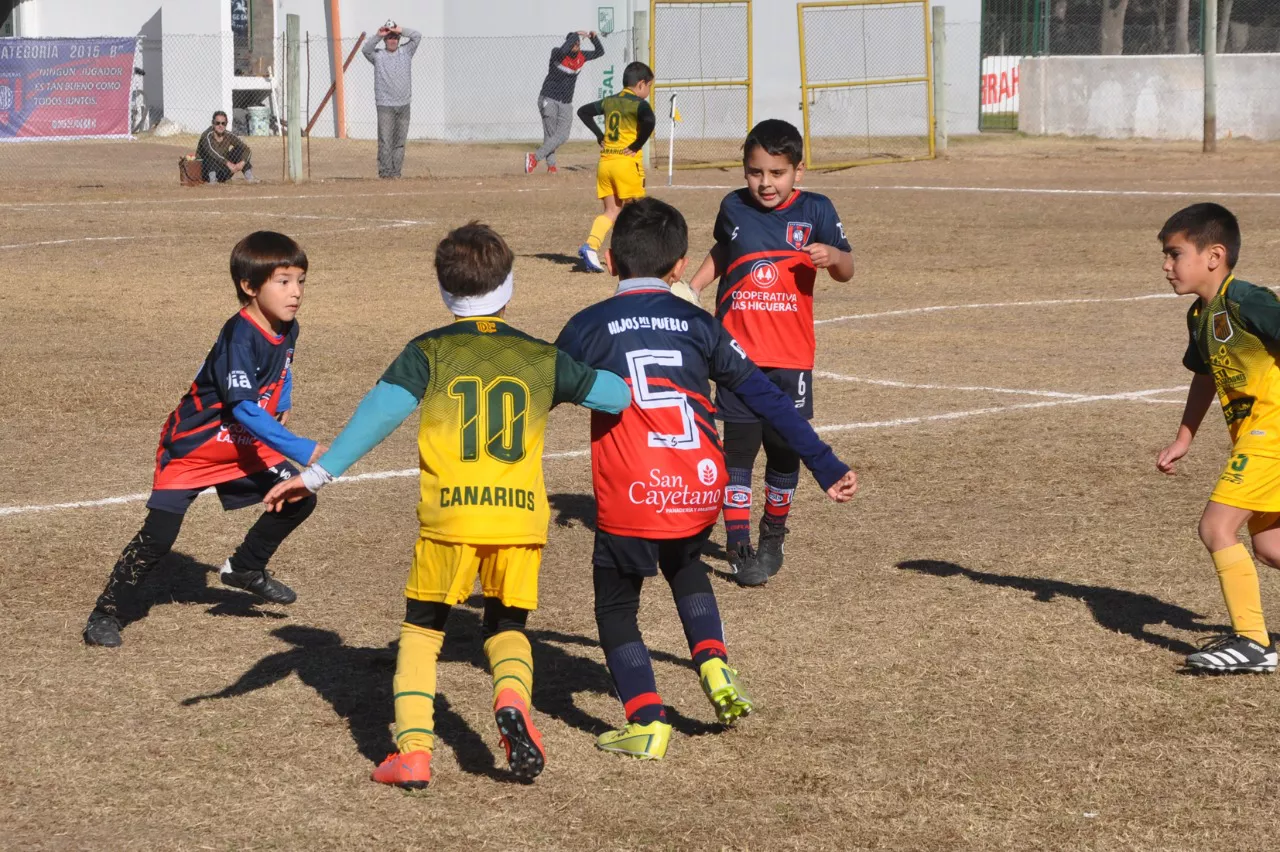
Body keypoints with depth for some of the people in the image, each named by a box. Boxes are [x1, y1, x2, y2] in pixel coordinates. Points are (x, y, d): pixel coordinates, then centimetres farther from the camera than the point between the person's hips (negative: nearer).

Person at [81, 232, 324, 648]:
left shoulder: (287, 330, -4)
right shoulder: (239, 337, -30)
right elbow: (245, 410, -37)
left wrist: (283, 404, 9)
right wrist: (302, 450, -42)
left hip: (245, 446, 8)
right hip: (193, 446, -8)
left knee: (299, 499, 3)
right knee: (159, 534, -14)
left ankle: (245, 567, 24)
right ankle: (110, 610, 2)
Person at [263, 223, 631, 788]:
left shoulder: (429, 351, 6)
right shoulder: (541, 358, 13)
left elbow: (379, 412, -6)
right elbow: (619, 395, 20)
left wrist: (317, 474, -7)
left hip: (450, 515, -2)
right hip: (521, 515, 2)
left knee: (421, 628, 15)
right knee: (506, 627, 20)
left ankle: (412, 749, 1)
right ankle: (513, 697, -13)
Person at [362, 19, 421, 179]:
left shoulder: (406, 52, 13)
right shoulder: (378, 55, 6)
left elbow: (417, 36, 6)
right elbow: (365, 49, -11)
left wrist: (401, 30, -3)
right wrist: (378, 36, -19)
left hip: (403, 104, 3)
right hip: (385, 105, -3)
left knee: (400, 140, 4)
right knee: (385, 141, -7)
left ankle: (396, 171, 8)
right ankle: (385, 171, -6)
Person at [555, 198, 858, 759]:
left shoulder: (590, 327, 4)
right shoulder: (698, 324, 11)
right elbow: (766, 399, 12)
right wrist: (826, 466, 16)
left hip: (630, 497, -3)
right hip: (700, 488, 4)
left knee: (616, 605, 14)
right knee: (685, 566, 33)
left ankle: (647, 724, -1)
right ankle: (713, 665, 13)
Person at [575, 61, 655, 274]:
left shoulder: (609, 101, 12)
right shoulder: (638, 104, -8)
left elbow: (583, 111, 21)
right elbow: (649, 121, -28)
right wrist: (637, 145, -15)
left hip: (605, 161, 6)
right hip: (627, 161, -6)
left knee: (611, 211, 9)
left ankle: (591, 245, -12)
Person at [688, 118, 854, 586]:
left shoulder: (815, 210, -4)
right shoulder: (734, 208, 2)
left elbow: (847, 270, -5)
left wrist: (834, 256, -27)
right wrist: (692, 286, 9)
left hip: (790, 356, 0)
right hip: (738, 353, 0)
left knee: (785, 450, 11)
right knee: (739, 449, -5)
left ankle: (773, 533, 32)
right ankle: (739, 547, -1)